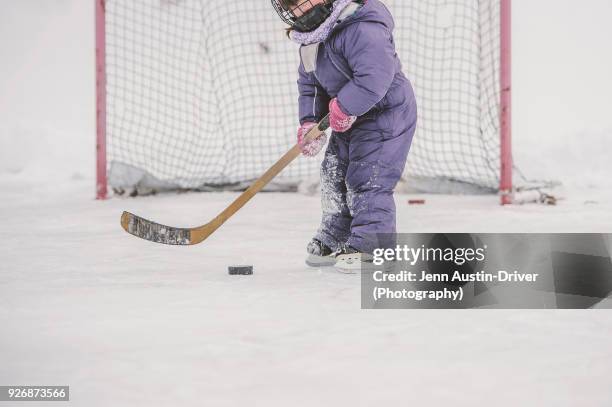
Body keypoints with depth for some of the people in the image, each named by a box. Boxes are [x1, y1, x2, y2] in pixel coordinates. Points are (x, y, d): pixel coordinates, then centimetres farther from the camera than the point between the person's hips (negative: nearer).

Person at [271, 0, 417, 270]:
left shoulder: (361, 28, -29)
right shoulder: (310, 37, 4)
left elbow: (376, 75, -37)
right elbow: (309, 83, 13)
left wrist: (344, 107, -31)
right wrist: (310, 121, 0)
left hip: (385, 114, -10)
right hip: (350, 120, 10)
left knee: (367, 180, -12)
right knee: (334, 176, 13)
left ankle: (371, 247, -5)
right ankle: (334, 241, 27)